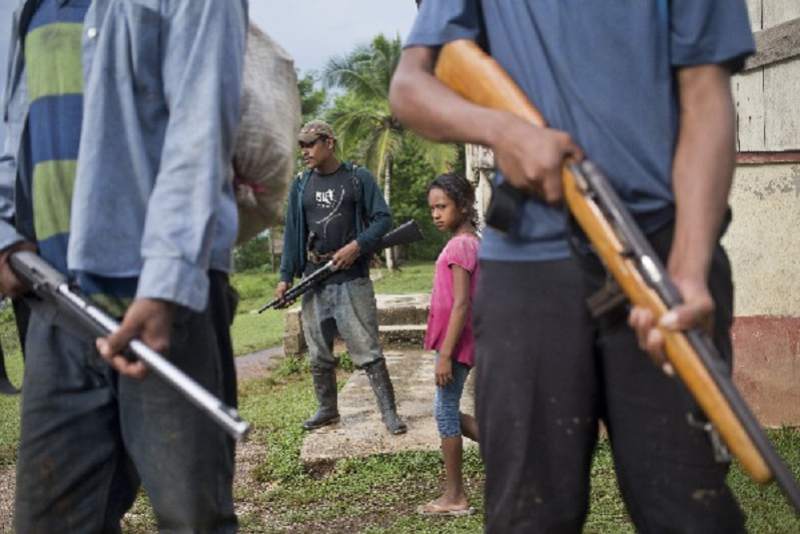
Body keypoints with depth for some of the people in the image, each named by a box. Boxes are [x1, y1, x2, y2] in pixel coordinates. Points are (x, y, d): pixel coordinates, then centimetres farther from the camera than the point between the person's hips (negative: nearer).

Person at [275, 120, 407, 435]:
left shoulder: (358, 178, 2)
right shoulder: (300, 186, 12)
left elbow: (382, 218, 0)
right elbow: (292, 232, 13)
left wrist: (357, 246, -15)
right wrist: (285, 276, 7)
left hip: (352, 279, -4)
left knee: (367, 350, -6)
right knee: (318, 354, 10)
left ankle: (389, 411, 0)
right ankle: (327, 409, 23)